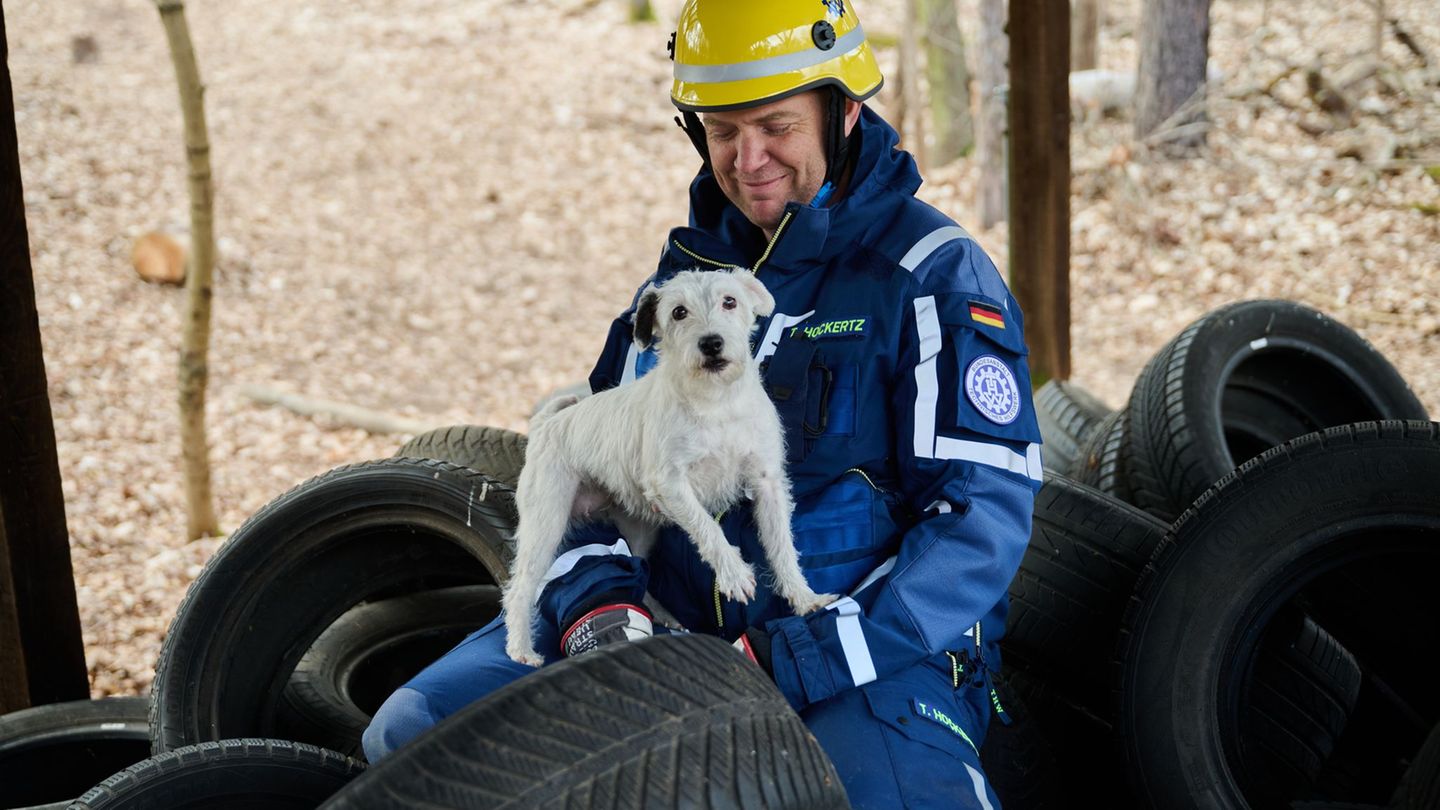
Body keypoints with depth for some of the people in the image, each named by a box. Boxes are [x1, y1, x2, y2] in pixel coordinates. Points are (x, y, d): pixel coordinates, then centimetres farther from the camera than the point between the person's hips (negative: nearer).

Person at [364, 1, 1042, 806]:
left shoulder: (932, 271, -4)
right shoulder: (691, 264, 14)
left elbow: (986, 509, -10)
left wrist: (798, 663, -18)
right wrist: (595, 603, -5)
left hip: (865, 647, -5)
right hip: (676, 622, 5)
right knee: (418, 726, -8)